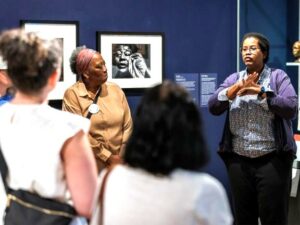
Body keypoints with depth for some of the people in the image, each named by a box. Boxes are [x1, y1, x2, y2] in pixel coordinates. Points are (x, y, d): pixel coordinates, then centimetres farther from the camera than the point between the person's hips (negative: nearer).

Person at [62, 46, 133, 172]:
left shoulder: (115, 89, 5)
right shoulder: (72, 94, -7)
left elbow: (127, 125, 4)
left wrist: (122, 157, -6)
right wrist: (108, 157, -12)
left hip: (119, 163, 3)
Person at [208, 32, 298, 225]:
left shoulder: (278, 76, 0)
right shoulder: (234, 79, 10)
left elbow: (291, 108, -13)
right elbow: (213, 107, -2)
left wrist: (260, 92, -17)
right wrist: (236, 88, -16)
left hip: (272, 159, -3)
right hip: (238, 160, 4)